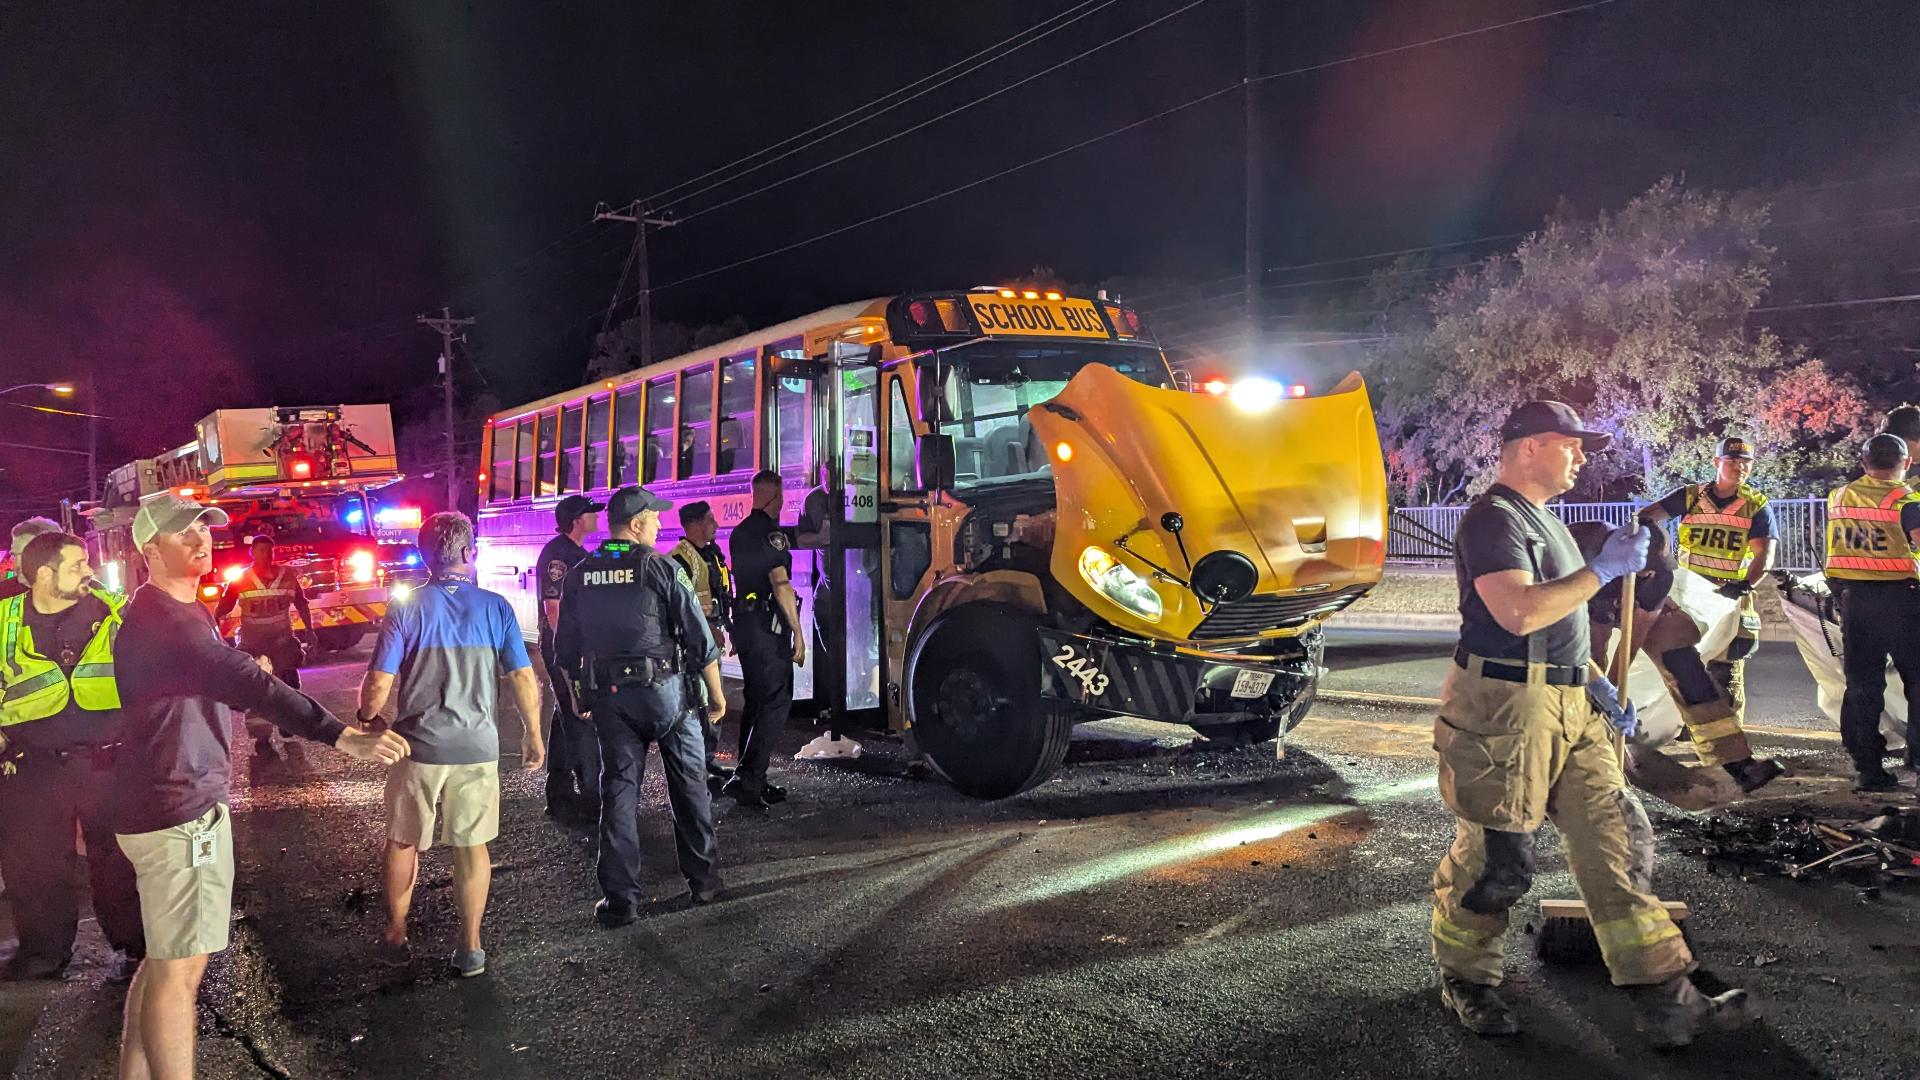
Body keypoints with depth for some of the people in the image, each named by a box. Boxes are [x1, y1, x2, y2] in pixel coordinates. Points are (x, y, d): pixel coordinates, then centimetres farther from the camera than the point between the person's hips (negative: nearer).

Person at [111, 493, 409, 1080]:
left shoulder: (189, 611, 14)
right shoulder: (154, 617, -21)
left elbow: (224, 682, 27)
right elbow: (240, 681, -34)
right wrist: (341, 736, -42)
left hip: (198, 801, 10)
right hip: (175, 813, -10)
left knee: (164, 958, 19)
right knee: (179, 969, -4)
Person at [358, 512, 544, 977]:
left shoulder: (406, 609, -7)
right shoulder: (495, 607, -5)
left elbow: (379, 684, -9)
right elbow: (524, 679, -5)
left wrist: (366, 719, 12)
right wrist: (534, 734, 7)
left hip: (418, 745, 0)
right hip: (477, 747, 0)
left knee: (403, 843, 19)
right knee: (472, 846, 11)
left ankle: (396, 937, 30)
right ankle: (470, 949, 16)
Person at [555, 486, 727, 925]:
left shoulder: (580, 575, 5)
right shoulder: (662, 568, -9)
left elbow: (566, 649, 11)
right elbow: (700, 640, -8)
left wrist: (581, 693, 23)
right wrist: (716, 695, 2)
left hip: (607, 695, 4)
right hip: (663, 691, -3)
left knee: (618, 791, 8)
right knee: (688, 784, 11)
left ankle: (619, 899, 9)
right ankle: (702, 880, 19)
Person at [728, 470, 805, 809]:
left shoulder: (740, 532, 14)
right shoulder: (770, 532, -13)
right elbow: (781, 584, -20)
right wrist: (798, 632, -19)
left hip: (745, 624, 9)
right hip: (768, 627, -9)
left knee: (756, 701, 15)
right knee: (776, 702, -7)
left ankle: (750, 779, 19)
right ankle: (747, 779, -13)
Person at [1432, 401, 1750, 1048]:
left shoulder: (1543, 520, 19)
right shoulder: (1493, 519, -12)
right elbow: (1519, 612, -26)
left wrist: (1595, 684, 18)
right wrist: (1605, 568, -18)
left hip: (1569, 705, 10)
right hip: (1506, 708, -9)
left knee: (1610, 845, 5)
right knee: (1496, 859, 1)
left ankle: (1666, 1000, 8)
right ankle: (1465, 982, 21)